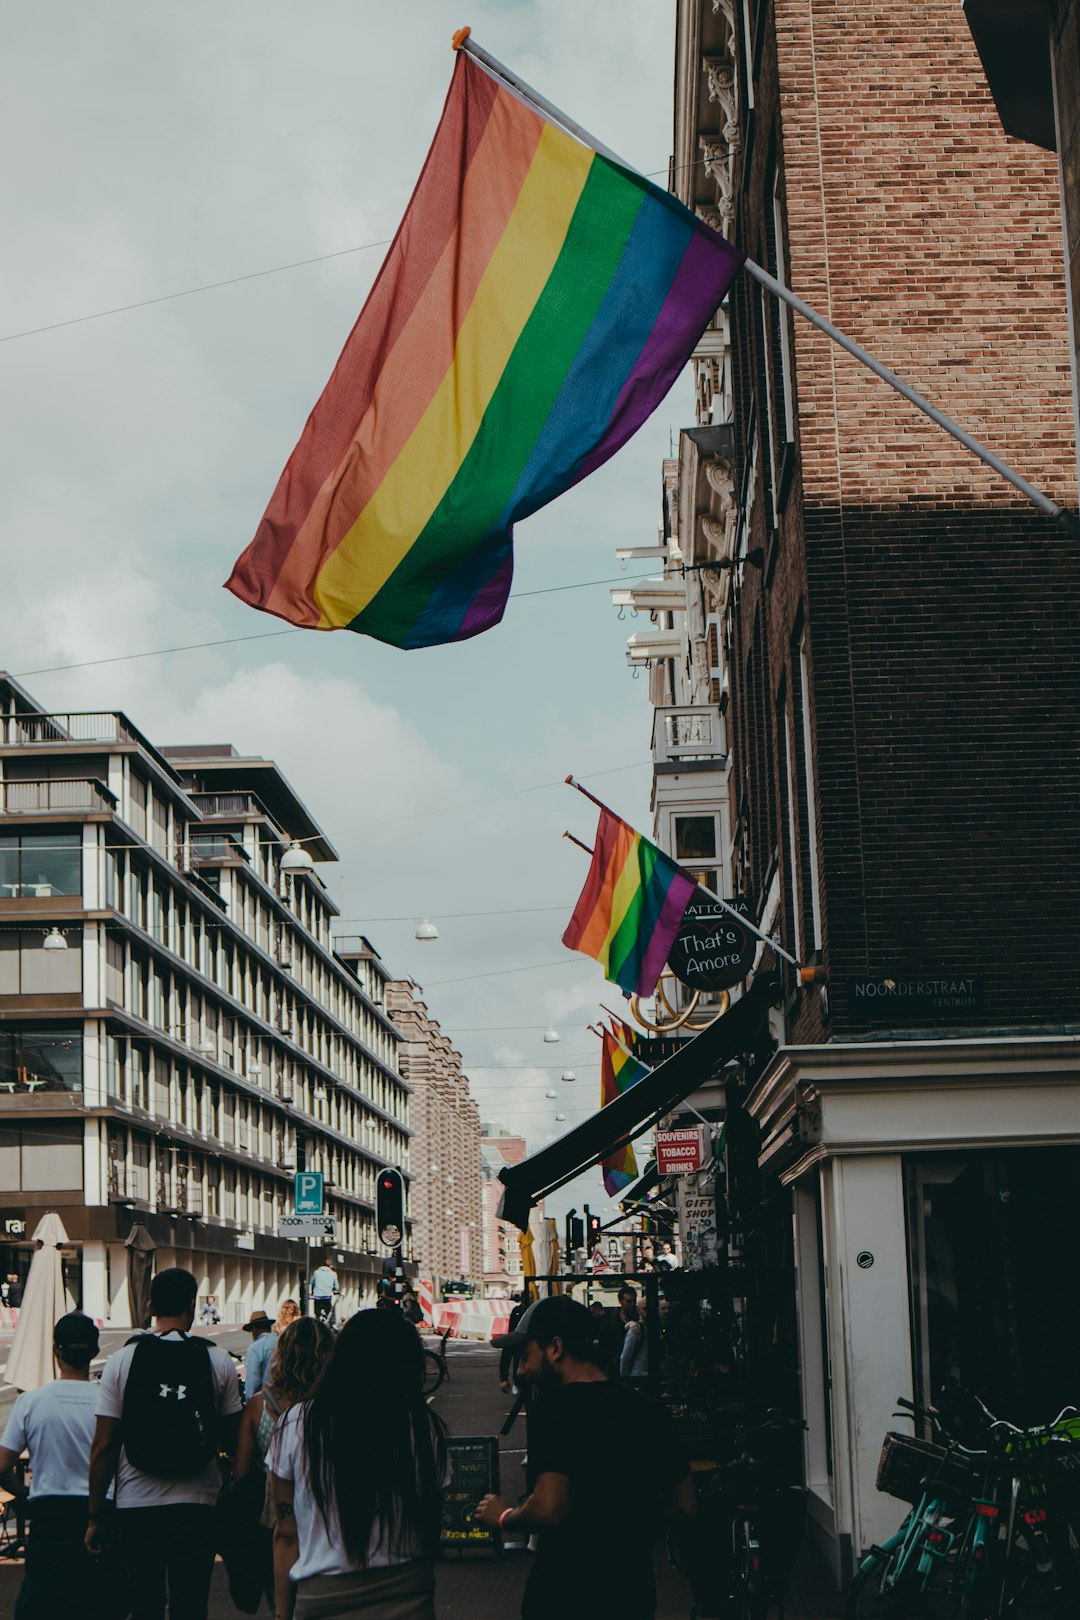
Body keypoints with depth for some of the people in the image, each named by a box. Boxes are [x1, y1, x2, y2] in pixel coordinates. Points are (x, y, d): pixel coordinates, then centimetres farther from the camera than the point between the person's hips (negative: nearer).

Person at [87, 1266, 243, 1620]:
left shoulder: (122, 1360, -4)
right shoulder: (218, 1361, -2)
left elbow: (103, 1447, -4)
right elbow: (232, 1438, 3)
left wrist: (95, 1517, 3)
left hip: (137, 1504, 0)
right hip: (198, 1504, 0)